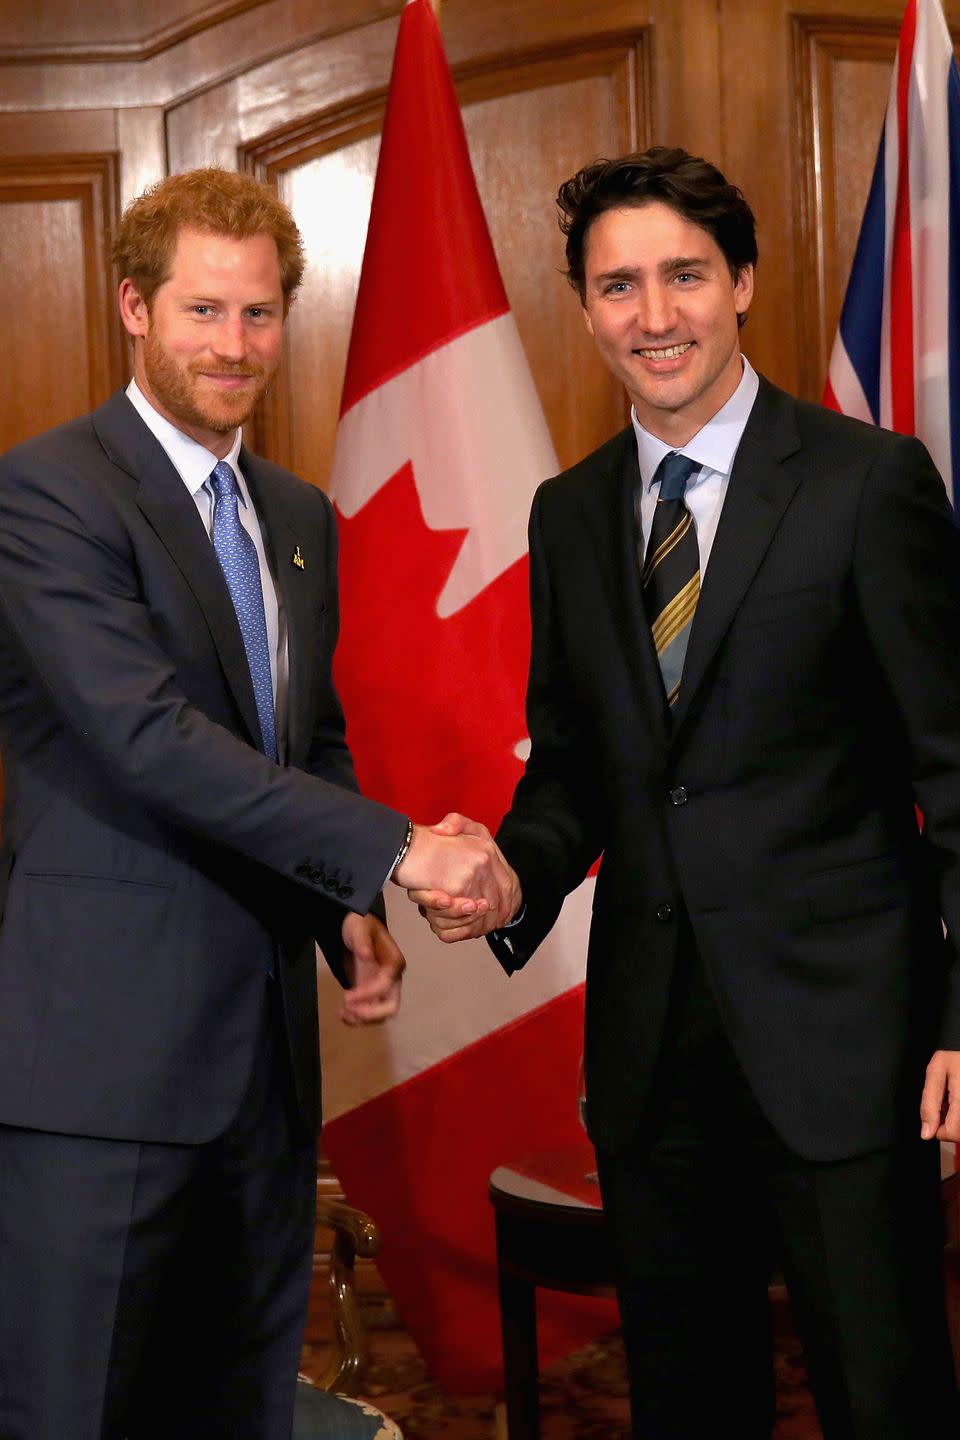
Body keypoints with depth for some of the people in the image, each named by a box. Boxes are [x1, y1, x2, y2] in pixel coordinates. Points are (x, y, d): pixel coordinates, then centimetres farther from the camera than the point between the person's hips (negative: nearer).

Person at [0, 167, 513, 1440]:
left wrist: (351, 920, 6)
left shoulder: (302, 517, 15)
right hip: (103, 1051, -7)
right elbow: (145, 737, -20)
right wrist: (393, 850, -22)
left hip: (267, 1048, 7)